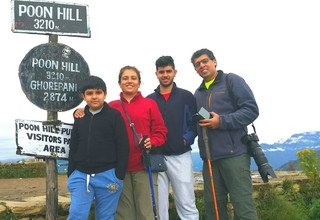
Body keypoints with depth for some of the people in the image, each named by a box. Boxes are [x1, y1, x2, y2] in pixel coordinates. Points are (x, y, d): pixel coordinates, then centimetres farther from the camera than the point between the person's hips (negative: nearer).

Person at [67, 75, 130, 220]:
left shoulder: (114, 115, -3)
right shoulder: (79, 117, 11)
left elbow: (123, 147, -6)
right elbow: (73, 147, 16)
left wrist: (119, 175, -10)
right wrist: (71, 173, 10)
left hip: (107, 175, -3)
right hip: (81, 175, 4)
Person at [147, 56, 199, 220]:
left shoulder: (186, 97, 6)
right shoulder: (149, 100, 12)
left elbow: (195, 123, 4)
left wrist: (187, 139, -11)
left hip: (181, 156, -2)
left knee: (187, 205, -1)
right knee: (158, 206, 6)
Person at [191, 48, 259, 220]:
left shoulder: (231, 80, 1)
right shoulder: (198, 93, 21)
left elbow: (251, 110, -8)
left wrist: (222, 121, -16)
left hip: (234, 154, -6)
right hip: (209, 157, 7)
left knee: (243, 205, -7)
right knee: (213, 205, 9)